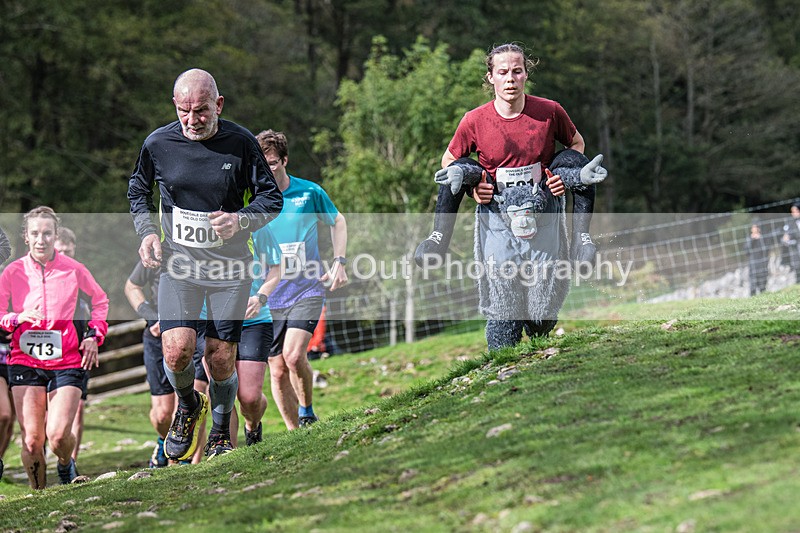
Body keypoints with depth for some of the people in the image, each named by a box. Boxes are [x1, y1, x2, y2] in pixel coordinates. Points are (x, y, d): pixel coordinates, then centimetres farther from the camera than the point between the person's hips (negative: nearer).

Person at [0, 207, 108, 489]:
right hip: (25, 362, 1)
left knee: (58, 435, -13)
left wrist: (94, 335, 6)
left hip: (66, 362, -1)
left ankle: (66, 466, 22)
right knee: (31, 439, -6)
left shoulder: (73, 269, 1)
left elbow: (100, 300, 18)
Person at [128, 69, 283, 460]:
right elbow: (138, 190, 15)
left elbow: (271, 197, 1)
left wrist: (240, 220, -17)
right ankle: (188, 406, 16)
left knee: (220, 358, -1)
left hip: (230, 266, 0)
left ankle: (221, 433, 26)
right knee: (177, 349, -17)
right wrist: (147, 232, -1)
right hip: (179, 264, 0)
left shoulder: (240, 143, -7)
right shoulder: (158, 144, -4)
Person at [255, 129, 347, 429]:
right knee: (277, 370, 2)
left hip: (307, 290, -2)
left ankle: (307, 412, 3)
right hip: (267, 297, 2)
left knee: (293, 356, -21)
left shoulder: (310, 193, -3)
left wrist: (339, 263, 5)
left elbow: (338, 222, 15)